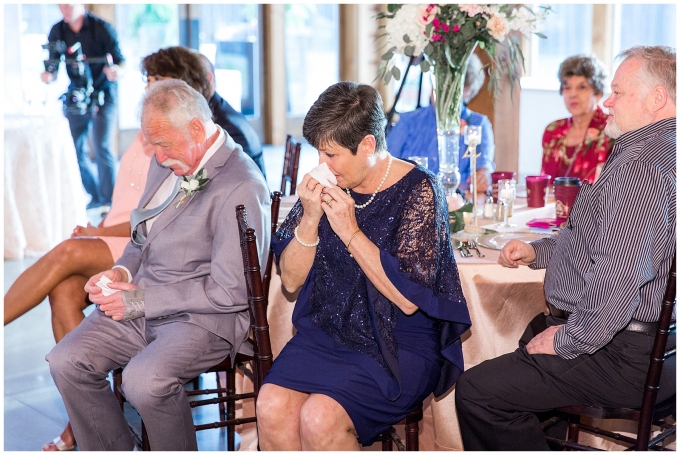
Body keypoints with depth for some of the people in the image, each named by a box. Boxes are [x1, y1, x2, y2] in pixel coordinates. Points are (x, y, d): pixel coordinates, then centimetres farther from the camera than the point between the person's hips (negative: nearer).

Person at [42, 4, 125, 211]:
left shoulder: (101, 28, -10)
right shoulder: (57, 31, 1)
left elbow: (119, 61, -11)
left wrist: (115, 71, -34)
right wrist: (48, 75, -21)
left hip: (102, 95, -4)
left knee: (102, 148, -11)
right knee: (74, 151, 5)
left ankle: (108, 201, -1)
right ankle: (93, 196, 21)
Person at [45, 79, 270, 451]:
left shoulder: (242, 188, -17)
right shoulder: (168, 163, 10)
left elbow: (231, 291, -19)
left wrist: (143, 301, -16)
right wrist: (121, 272, 1)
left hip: (205, 316, -8)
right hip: (141, 301, 8)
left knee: (144, 379, -31)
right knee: (66, 361, -9)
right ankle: (115, 450, 8)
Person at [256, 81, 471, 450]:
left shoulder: (418, 191, -10)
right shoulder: (326, 185, 4)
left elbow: (408, 299, -16)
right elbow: (290, 280, 6)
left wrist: (350, 232, -19)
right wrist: (309, 219, -11)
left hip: (399, 346, -4)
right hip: (325, 332, 5)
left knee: (319, 418, -27)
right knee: (271, 408, -23)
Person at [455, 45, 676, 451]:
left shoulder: (640, 167, -23)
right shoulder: (659, 151, 15)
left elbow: (617, 283, -32)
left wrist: (568, 341, -18)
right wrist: (537, 252, 14)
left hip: (621, 357, -12)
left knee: (476, 392, -13)